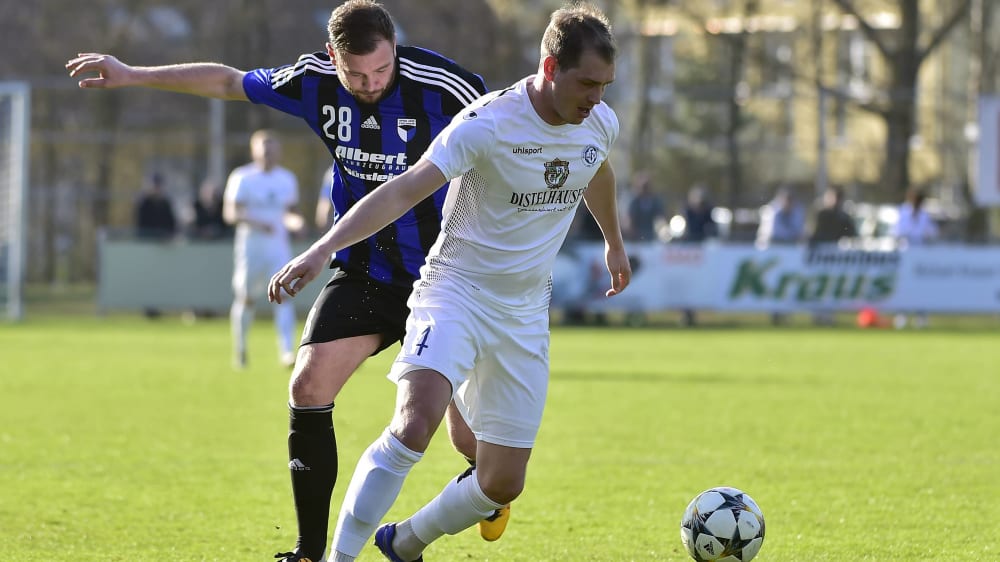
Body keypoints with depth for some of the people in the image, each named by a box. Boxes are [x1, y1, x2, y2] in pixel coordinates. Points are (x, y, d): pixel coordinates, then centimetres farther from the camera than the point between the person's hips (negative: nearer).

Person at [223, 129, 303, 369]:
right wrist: (257, 223, -25)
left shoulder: (287, 179, 9)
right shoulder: (242, 178, -5)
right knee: (246, 297, 5)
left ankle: (286, 350, -19)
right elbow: (230, 213, -11)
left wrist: (293, 221, -5)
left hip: (279, 246, 2)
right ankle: (239, 345, 27)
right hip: (250, 247, -2)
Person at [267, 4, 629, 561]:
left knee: (503, 483, 3)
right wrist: (321, 250, -41)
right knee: (415, 423, -31)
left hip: (525, 312, 6)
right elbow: (403, 191, -29)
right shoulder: (488, 123, -20)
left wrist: (614, 241, 43)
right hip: (456, 290, -6)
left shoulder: (600, 124, -1)